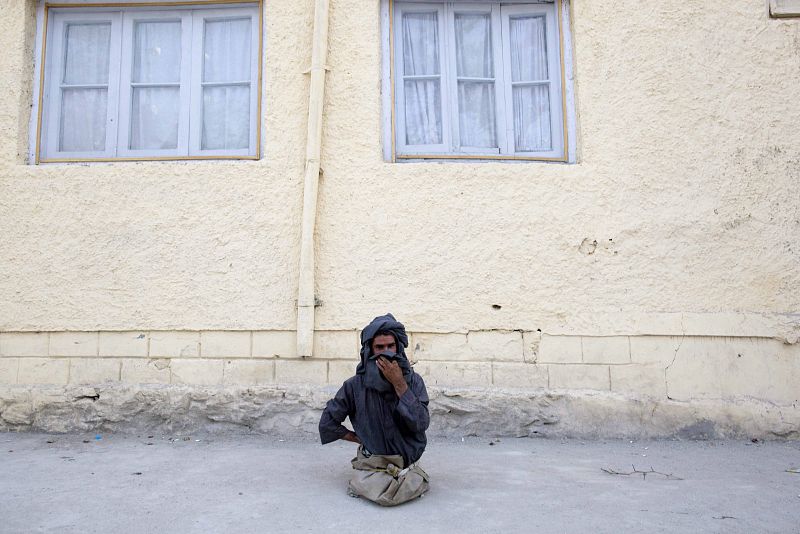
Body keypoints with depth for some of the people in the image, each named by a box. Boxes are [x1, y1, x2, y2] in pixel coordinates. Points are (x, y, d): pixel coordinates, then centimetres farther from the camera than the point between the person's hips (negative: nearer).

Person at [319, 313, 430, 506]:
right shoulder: (355, 385, -7)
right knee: (382, 494, -22)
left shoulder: (413, 381, -5)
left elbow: (421, 424, -18)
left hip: (406, 459, 1)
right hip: (371, 460, 0)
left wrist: (399, 384, -22)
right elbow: (327, 423, 0)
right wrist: (358, 438, 1)